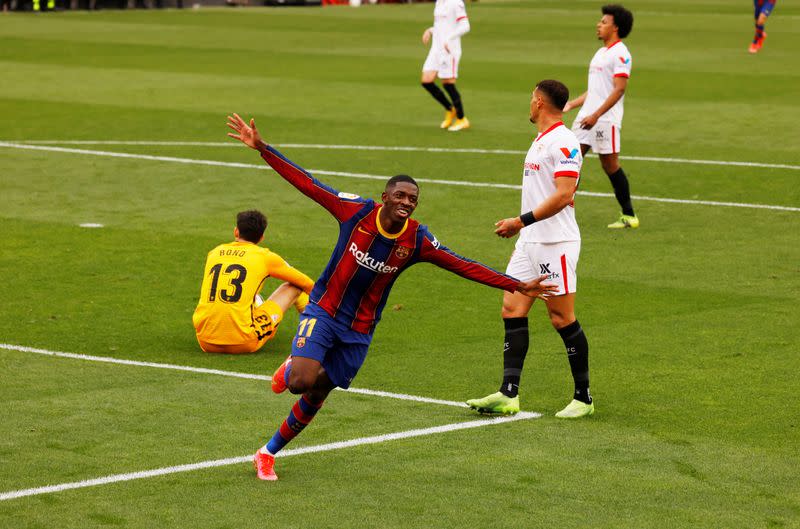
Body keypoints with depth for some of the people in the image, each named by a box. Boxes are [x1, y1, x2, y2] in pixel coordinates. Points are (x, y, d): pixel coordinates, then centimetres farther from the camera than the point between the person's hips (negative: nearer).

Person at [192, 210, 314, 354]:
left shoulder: (214, 253, 17)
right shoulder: (265, 256, 6)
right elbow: (307, 284, 19)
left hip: (206, 343, 4)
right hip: (242, 344, -4)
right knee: (293, 286, 15)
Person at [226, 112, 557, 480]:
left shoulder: (417, 240, -8)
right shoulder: (357, 212, -14)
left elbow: (464, 266, -6)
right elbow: (307, 184, -12)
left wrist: (516, 286, -12)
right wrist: (261, 148, -16)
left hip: (359, 331, 3)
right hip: (322, 312, -3)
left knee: (315, 397, 6)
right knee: (303, 380, -24)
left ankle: (268, 453, 26)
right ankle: (290, 370, 15)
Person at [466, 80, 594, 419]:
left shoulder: (563, 142, -14)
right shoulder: (540, 141, 17)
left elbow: (564, 194, -23)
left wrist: (522, 221, -24)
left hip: (556, 243, -10)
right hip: (529, 242, 10)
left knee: (562, 318, -4)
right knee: (512, 310, 1)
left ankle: (583, 398, 6)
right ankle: (508, 395, -1)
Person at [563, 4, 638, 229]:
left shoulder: (620, 53, -11)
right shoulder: (601, 53, 19)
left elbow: (619, 89, -19)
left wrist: (596, 115, -25)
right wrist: (572, 104, 21)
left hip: (606, 119, -9)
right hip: (586, 117, 9)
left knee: (610, 165, -4)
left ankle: (629, 216, 7)